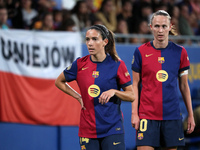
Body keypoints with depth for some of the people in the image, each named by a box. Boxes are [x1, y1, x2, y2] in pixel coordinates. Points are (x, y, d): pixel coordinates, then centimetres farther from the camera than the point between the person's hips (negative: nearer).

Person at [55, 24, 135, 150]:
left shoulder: (117, 65, -4)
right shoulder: (80, 64, 2)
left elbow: (131, 96, 0)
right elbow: (59, 82, 18)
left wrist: (113, 91, -17)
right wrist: (79, 97, 9)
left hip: (112, 129, -2)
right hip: (87, 129, 2)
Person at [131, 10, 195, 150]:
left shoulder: (180, 52, 5)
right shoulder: (141, 52, 1)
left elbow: (184, 85, 11)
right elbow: (135, 84, 5)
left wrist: (190, 115, 9)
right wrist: (134, 113, -3)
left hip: (172, 115, 2)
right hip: (147, 115, -2)